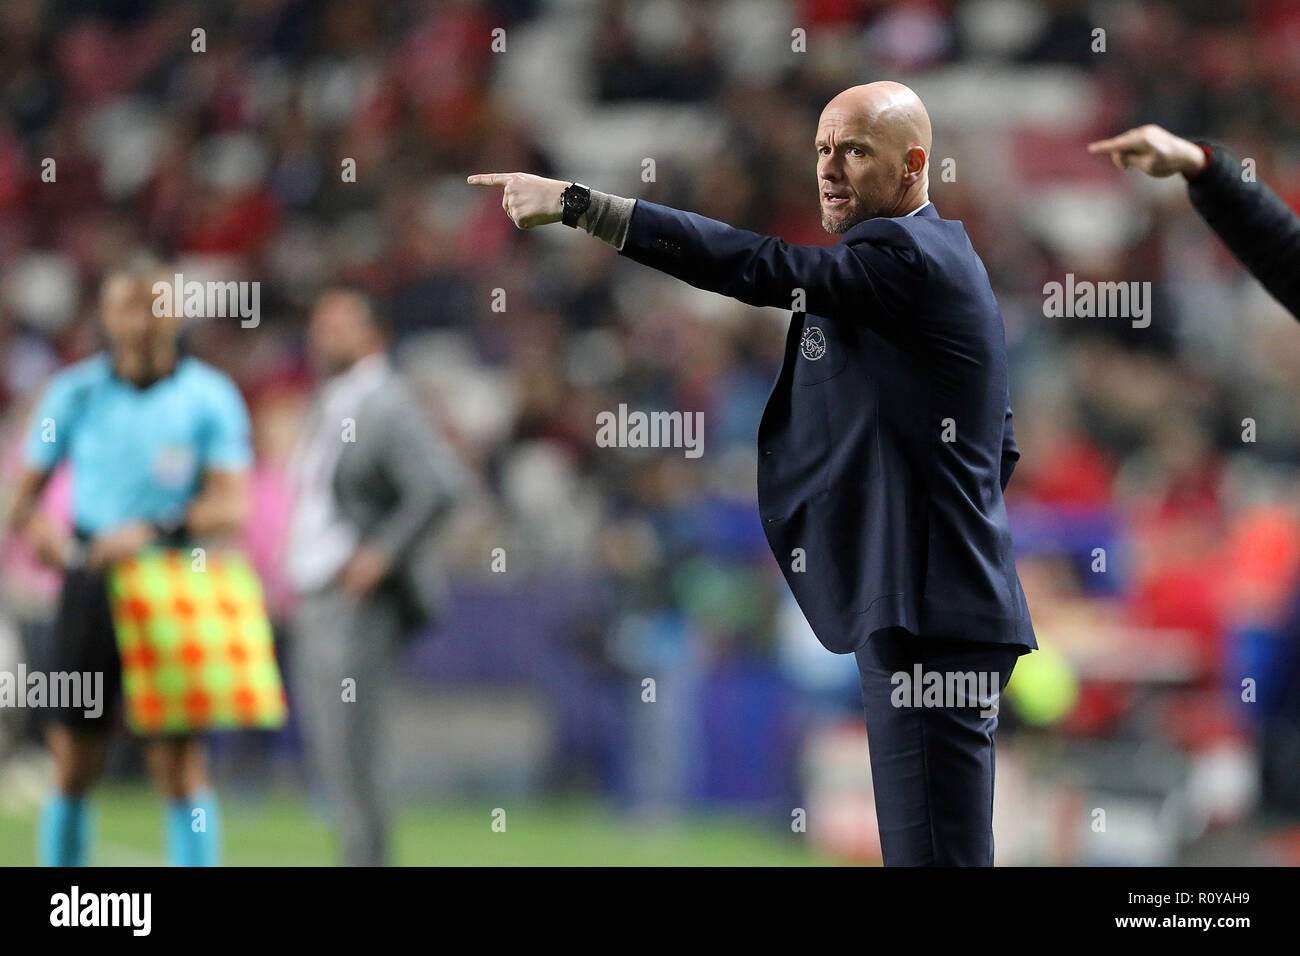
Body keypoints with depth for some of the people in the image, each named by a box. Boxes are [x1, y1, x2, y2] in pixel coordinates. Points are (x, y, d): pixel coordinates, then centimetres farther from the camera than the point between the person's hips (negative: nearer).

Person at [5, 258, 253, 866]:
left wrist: (151, 531, -23)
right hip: (90, 586, 2)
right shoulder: (75, 393, 5)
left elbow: (230, 508, -9)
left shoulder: (210, 398, -1)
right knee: (74, 769, 3)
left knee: (181, 765, -8)